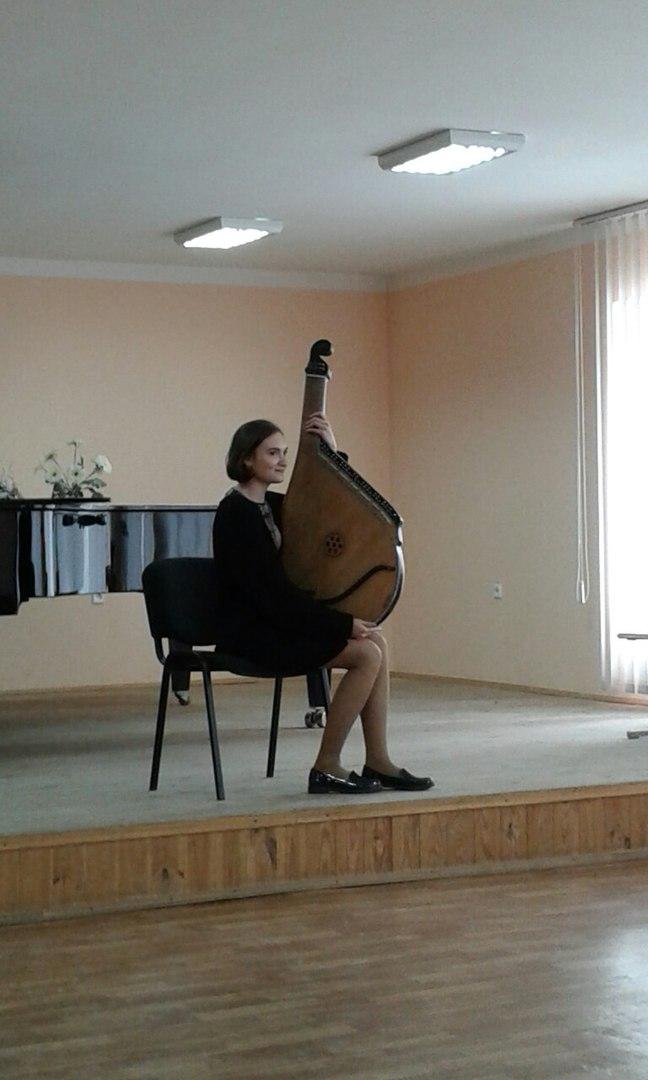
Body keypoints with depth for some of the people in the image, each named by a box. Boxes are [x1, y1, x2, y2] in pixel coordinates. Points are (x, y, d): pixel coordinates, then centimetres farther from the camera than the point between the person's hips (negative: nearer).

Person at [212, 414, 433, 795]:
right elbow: (273, 592, -21)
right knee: (367, 654, -17)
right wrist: (344, 624, -19)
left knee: (377, 642, -1)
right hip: (250, 632, -9)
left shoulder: (271, 505, 12)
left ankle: (378, 762, -1)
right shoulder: (237, 513, -16)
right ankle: (327, 768, -8)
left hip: (275, 621, 10)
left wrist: (332, 454, 2)